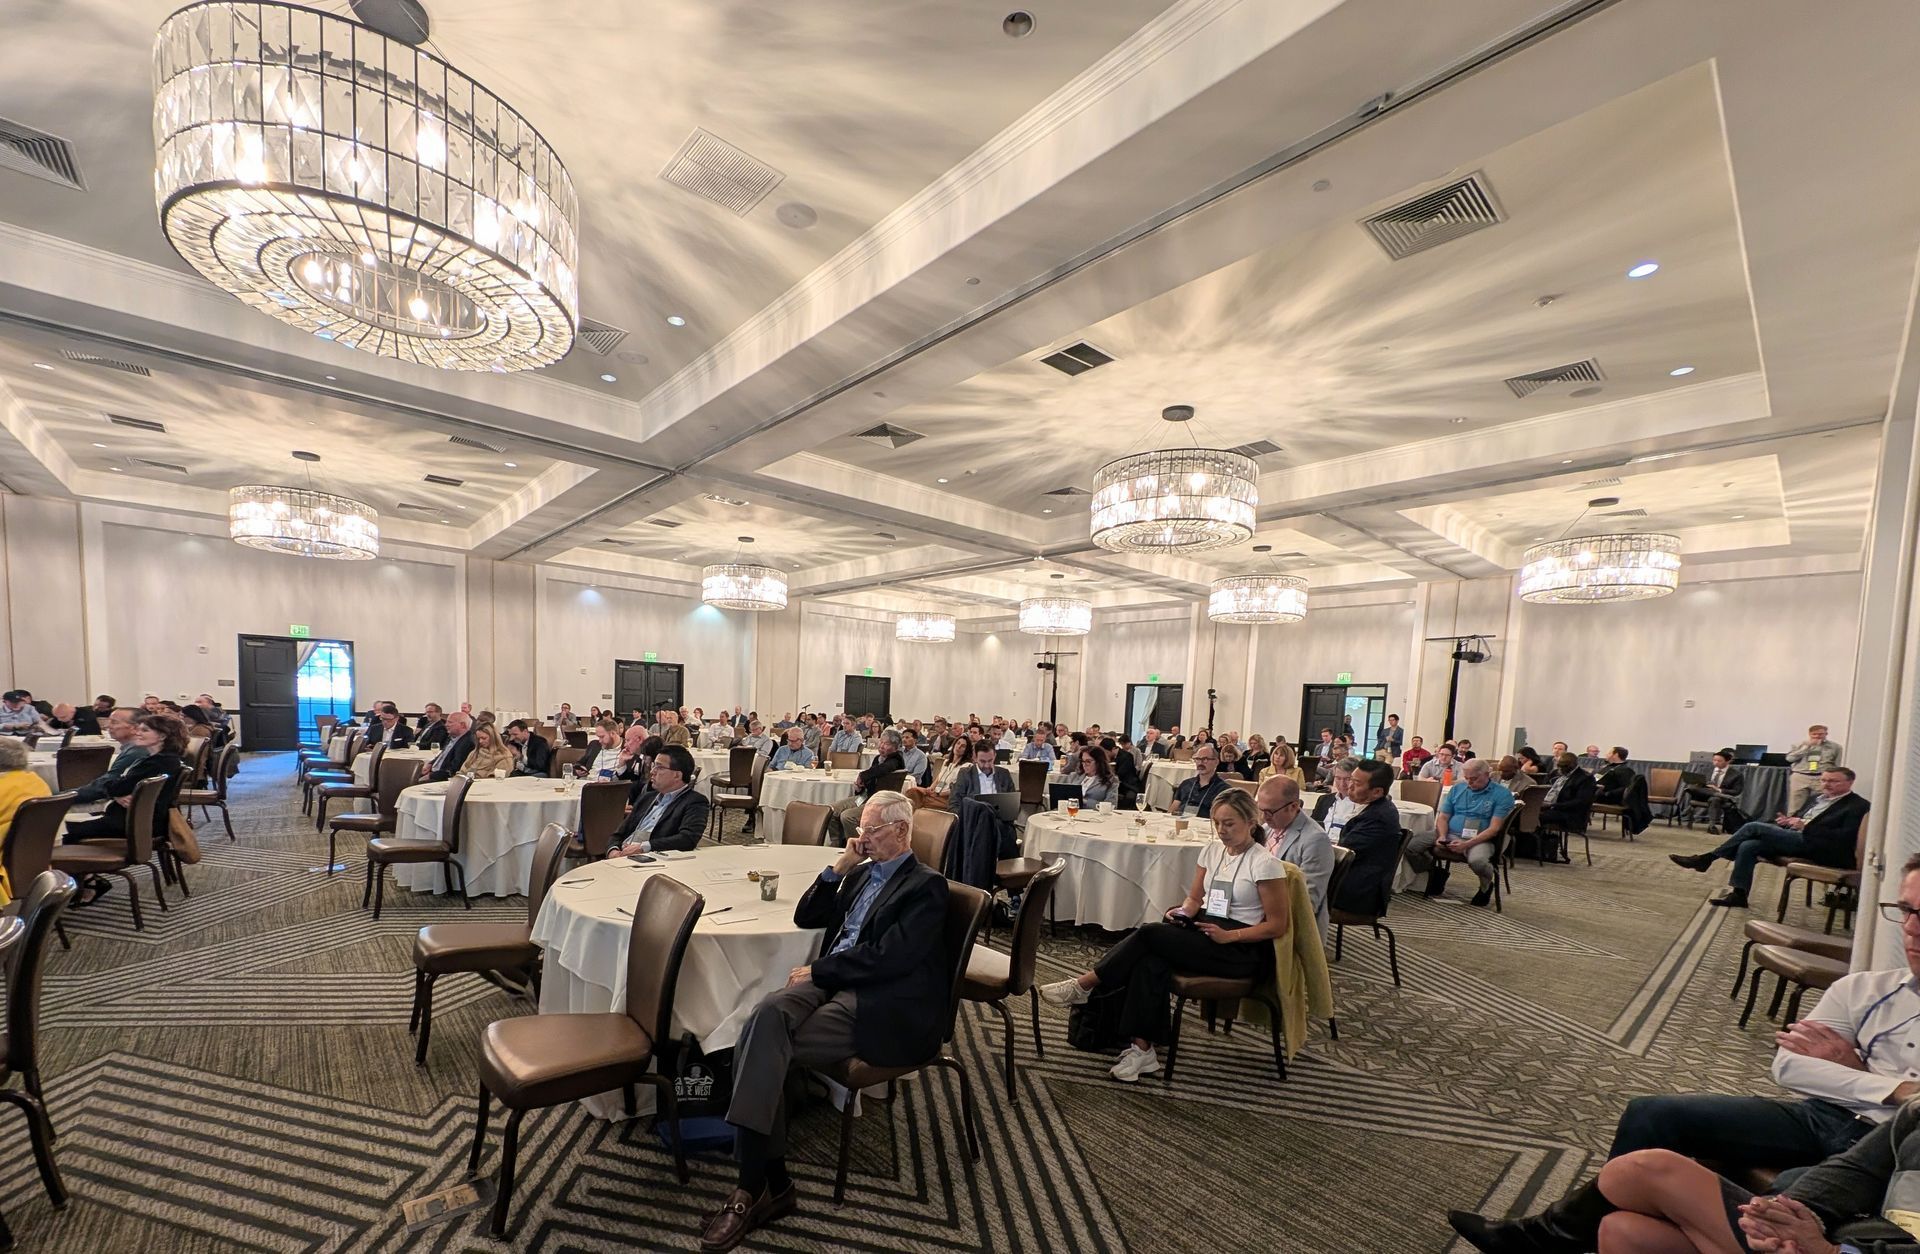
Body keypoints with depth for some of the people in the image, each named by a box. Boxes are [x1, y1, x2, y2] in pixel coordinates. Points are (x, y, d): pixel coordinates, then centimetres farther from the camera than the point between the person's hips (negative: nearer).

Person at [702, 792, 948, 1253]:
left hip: (879, 1004, -6)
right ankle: (768, 1181, -21)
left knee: (767, 1045, -23)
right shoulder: (862, 874, 19)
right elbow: (805, 918, 19)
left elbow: (886, 957, -17)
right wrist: (839, 867, 7)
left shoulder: (926, 886, -6)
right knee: (767, 1015, -24)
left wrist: (816, 970, -11)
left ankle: (756, 1185, -10)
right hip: (829, 983, 7)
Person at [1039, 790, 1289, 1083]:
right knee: (1151, 962, -28)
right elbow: (1194, 898, 16)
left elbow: (1278, 925, -10)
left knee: (1150, 935, -26)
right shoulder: (1212, 850, 8)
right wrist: (1183, 912, -7)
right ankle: (1144, 1049, -22)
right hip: (1204, 930, 6)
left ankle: (1085, 984, -13)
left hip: (1242, 950, -6)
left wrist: (1229, 936, -19)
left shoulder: (1265, 864, -11)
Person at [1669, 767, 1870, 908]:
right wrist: (1787, 820, 2)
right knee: (1748, 846, -19)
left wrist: (1806, 826, -20)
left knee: (1754, 827, -23)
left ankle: (1706, 858, -17)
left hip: (1817, 847, -8)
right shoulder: (1816, 798, 22)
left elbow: (1845, 836, -14)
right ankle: (1738, 894, -15)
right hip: (1794, 839, 8)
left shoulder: (1857, 806, -3)